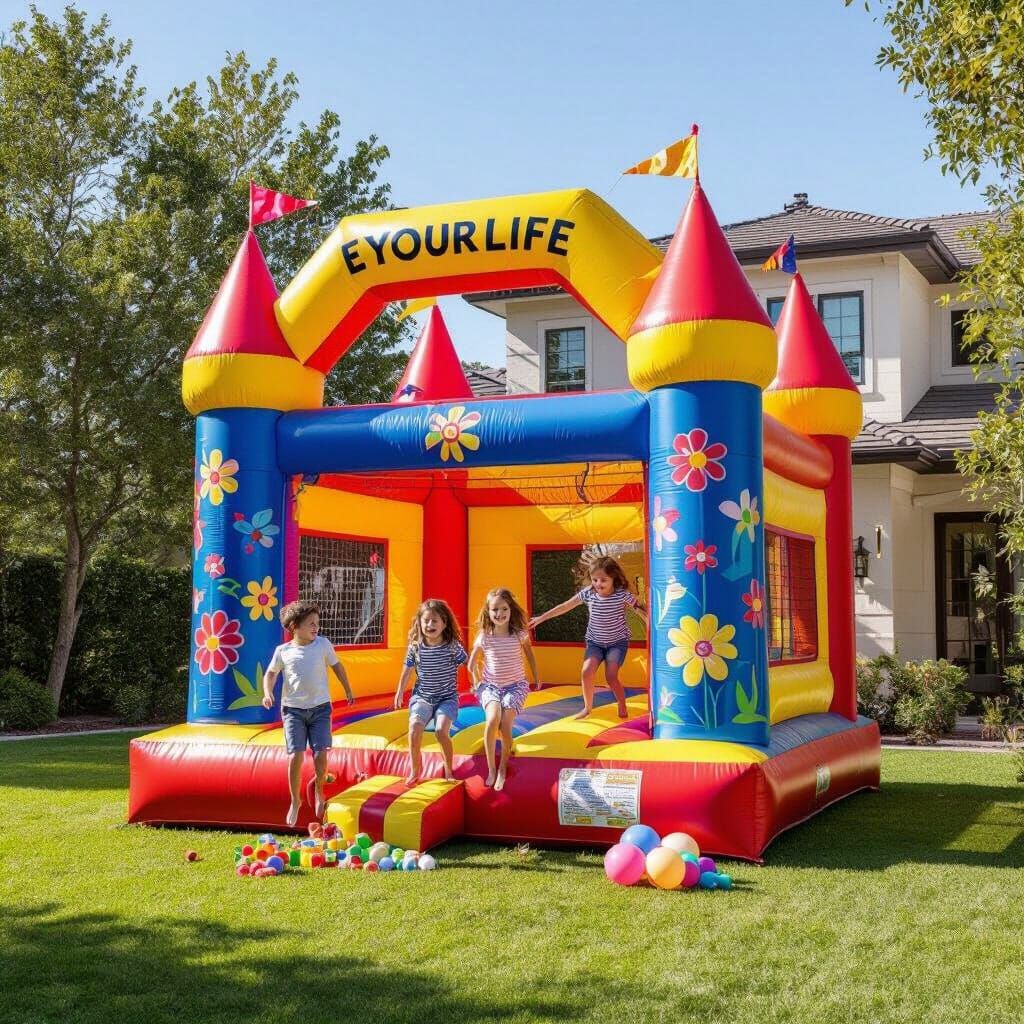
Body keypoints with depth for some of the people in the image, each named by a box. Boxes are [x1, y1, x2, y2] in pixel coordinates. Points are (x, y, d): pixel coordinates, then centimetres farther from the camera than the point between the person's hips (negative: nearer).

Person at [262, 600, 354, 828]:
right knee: (296, 756, -9)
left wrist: (348, 691, 18)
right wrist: (268, 693, -7)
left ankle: (319, 793, 20)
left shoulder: (323, 644, 0)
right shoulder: (283, 651, -1)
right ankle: (295, 801, 11)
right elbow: (270, 673, 11)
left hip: (320, 707, 1)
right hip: (293, 709, -1)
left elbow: (337, 666, 12)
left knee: (320, 754, -8)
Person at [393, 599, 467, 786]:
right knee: (414, 727, -21)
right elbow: (407, 671, 7)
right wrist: (400, 692, 11)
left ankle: (449, 770, 2)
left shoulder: (453, 646, -11)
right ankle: (415, 769, 3)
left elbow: (468, 664, 3)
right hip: (422, 697, 2)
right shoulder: (415, 646, -6)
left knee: (441, 731, -22)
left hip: (447, 698, -2)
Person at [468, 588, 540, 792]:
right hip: (490, 685, 0)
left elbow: (529, 655, 11)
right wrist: (478, 682, 9)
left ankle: (503, 769, -1)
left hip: (515, 685, 0)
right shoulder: (484, 637, -8)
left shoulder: (520, 634, -8)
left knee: (505, 725, -22)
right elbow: (472, 663, 9)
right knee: (493, 720, -28)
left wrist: (536, 678, 20)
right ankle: (491, 769, -14)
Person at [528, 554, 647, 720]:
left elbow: (640, 610, -16)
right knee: (587, 672, -14)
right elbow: (565, 607, -4)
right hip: (595, 642, 3)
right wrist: (541, 618, -1)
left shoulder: (622, 594, -19)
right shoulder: (587, 593, -11)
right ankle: (587, 707, 8)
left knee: (611, 677, -14)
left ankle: (622, 708, 10)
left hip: (617, 642, -3)